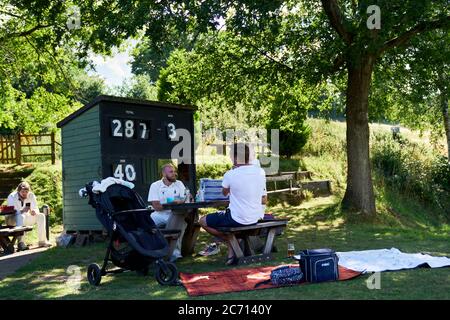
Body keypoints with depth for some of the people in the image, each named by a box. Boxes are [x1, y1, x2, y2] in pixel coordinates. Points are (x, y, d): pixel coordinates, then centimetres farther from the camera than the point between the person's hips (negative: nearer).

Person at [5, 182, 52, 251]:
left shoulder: (31, 195, -6)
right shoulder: (12, 197, -16)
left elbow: (36, 209, -6)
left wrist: (34, 211, -30)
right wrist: (22, 211, -45)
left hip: (26, 219, 4)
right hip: (13, 219, -4)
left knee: (41, 216, -18)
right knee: (21, 216, -36)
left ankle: (42, 241, -17)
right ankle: (20, 243, -40)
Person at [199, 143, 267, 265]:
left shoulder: (230, 175, -18)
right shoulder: (260, 172, -2)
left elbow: (224, 193, 5)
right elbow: (264, 200, 7)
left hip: (238, 219, -6)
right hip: (256, 218, 6)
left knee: (203, 221, 12)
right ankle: (232, 249, 25)